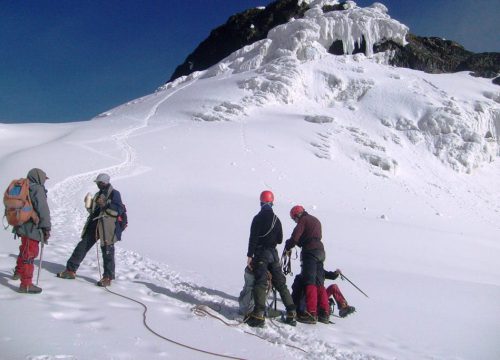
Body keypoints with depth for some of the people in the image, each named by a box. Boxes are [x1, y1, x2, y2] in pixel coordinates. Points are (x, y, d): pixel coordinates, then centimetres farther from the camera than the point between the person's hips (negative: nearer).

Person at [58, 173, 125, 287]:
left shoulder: (114, 193, -6)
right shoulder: (98, 194, 19)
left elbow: (119, 210, -17)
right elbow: (93, 211, 22)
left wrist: (105, 205, -23)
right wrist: (89, 204, 3)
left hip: (107, 228, -8)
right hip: (93, 225, 8)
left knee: (107, 252, -1)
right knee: (82, 246, 10)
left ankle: (107, 277, 9)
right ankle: (71, 270, 21)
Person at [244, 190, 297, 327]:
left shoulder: (258, 218, -8)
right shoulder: (276, 219, 8)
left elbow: (253, 238, -13)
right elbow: (280, 240, 12)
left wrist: (249, 255, -12)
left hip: (260, 254, -5)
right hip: (273, 254, 5)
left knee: (260, 283, -11)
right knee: (280, 283, 11)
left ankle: (258, 315, -20)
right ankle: (291, 313, 12)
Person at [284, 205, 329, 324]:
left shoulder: (303, 220, -2)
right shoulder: (316, 220, 26)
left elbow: (295, 237, -11)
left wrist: (288, 247, 3)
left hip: (310, 252, -8)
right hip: (320, 251, 9)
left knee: (310, 282, -10)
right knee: (320, 283, 10)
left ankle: (311, 313, -15)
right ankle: (324, 313, 8)